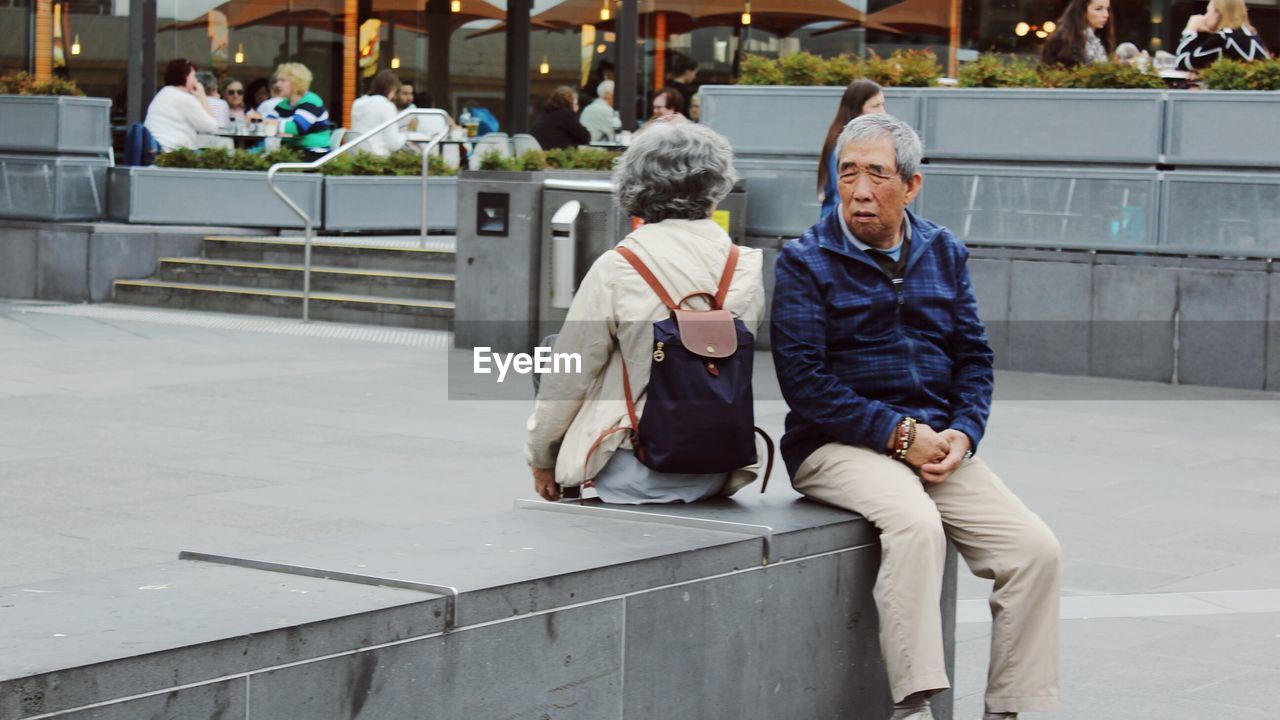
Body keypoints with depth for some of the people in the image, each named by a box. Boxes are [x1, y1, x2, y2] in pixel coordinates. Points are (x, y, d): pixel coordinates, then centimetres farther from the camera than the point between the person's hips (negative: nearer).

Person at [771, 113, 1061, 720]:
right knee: (916, 524, -36)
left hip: (934, 440, 5)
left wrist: (963, 433, -4)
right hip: (839, 445, -5)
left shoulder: (943, 254, 14)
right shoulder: (805, 261, -2)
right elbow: (804, 380, -10)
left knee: (1036, 549, -14)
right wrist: (898, 435, -15)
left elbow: (974, 356, 15)